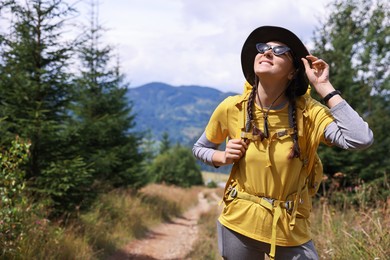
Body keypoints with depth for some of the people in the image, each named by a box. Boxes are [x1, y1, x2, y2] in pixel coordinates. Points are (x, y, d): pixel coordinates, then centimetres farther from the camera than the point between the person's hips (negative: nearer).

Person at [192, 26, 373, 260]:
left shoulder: (308, 112, -14)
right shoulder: (231, 108, -9)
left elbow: (362, 140, -30)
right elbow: (199, 148, 9)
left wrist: (324, 86, -24)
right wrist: (223, 158, -13)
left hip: (292, 232, -1)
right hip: (239, 226, 2)